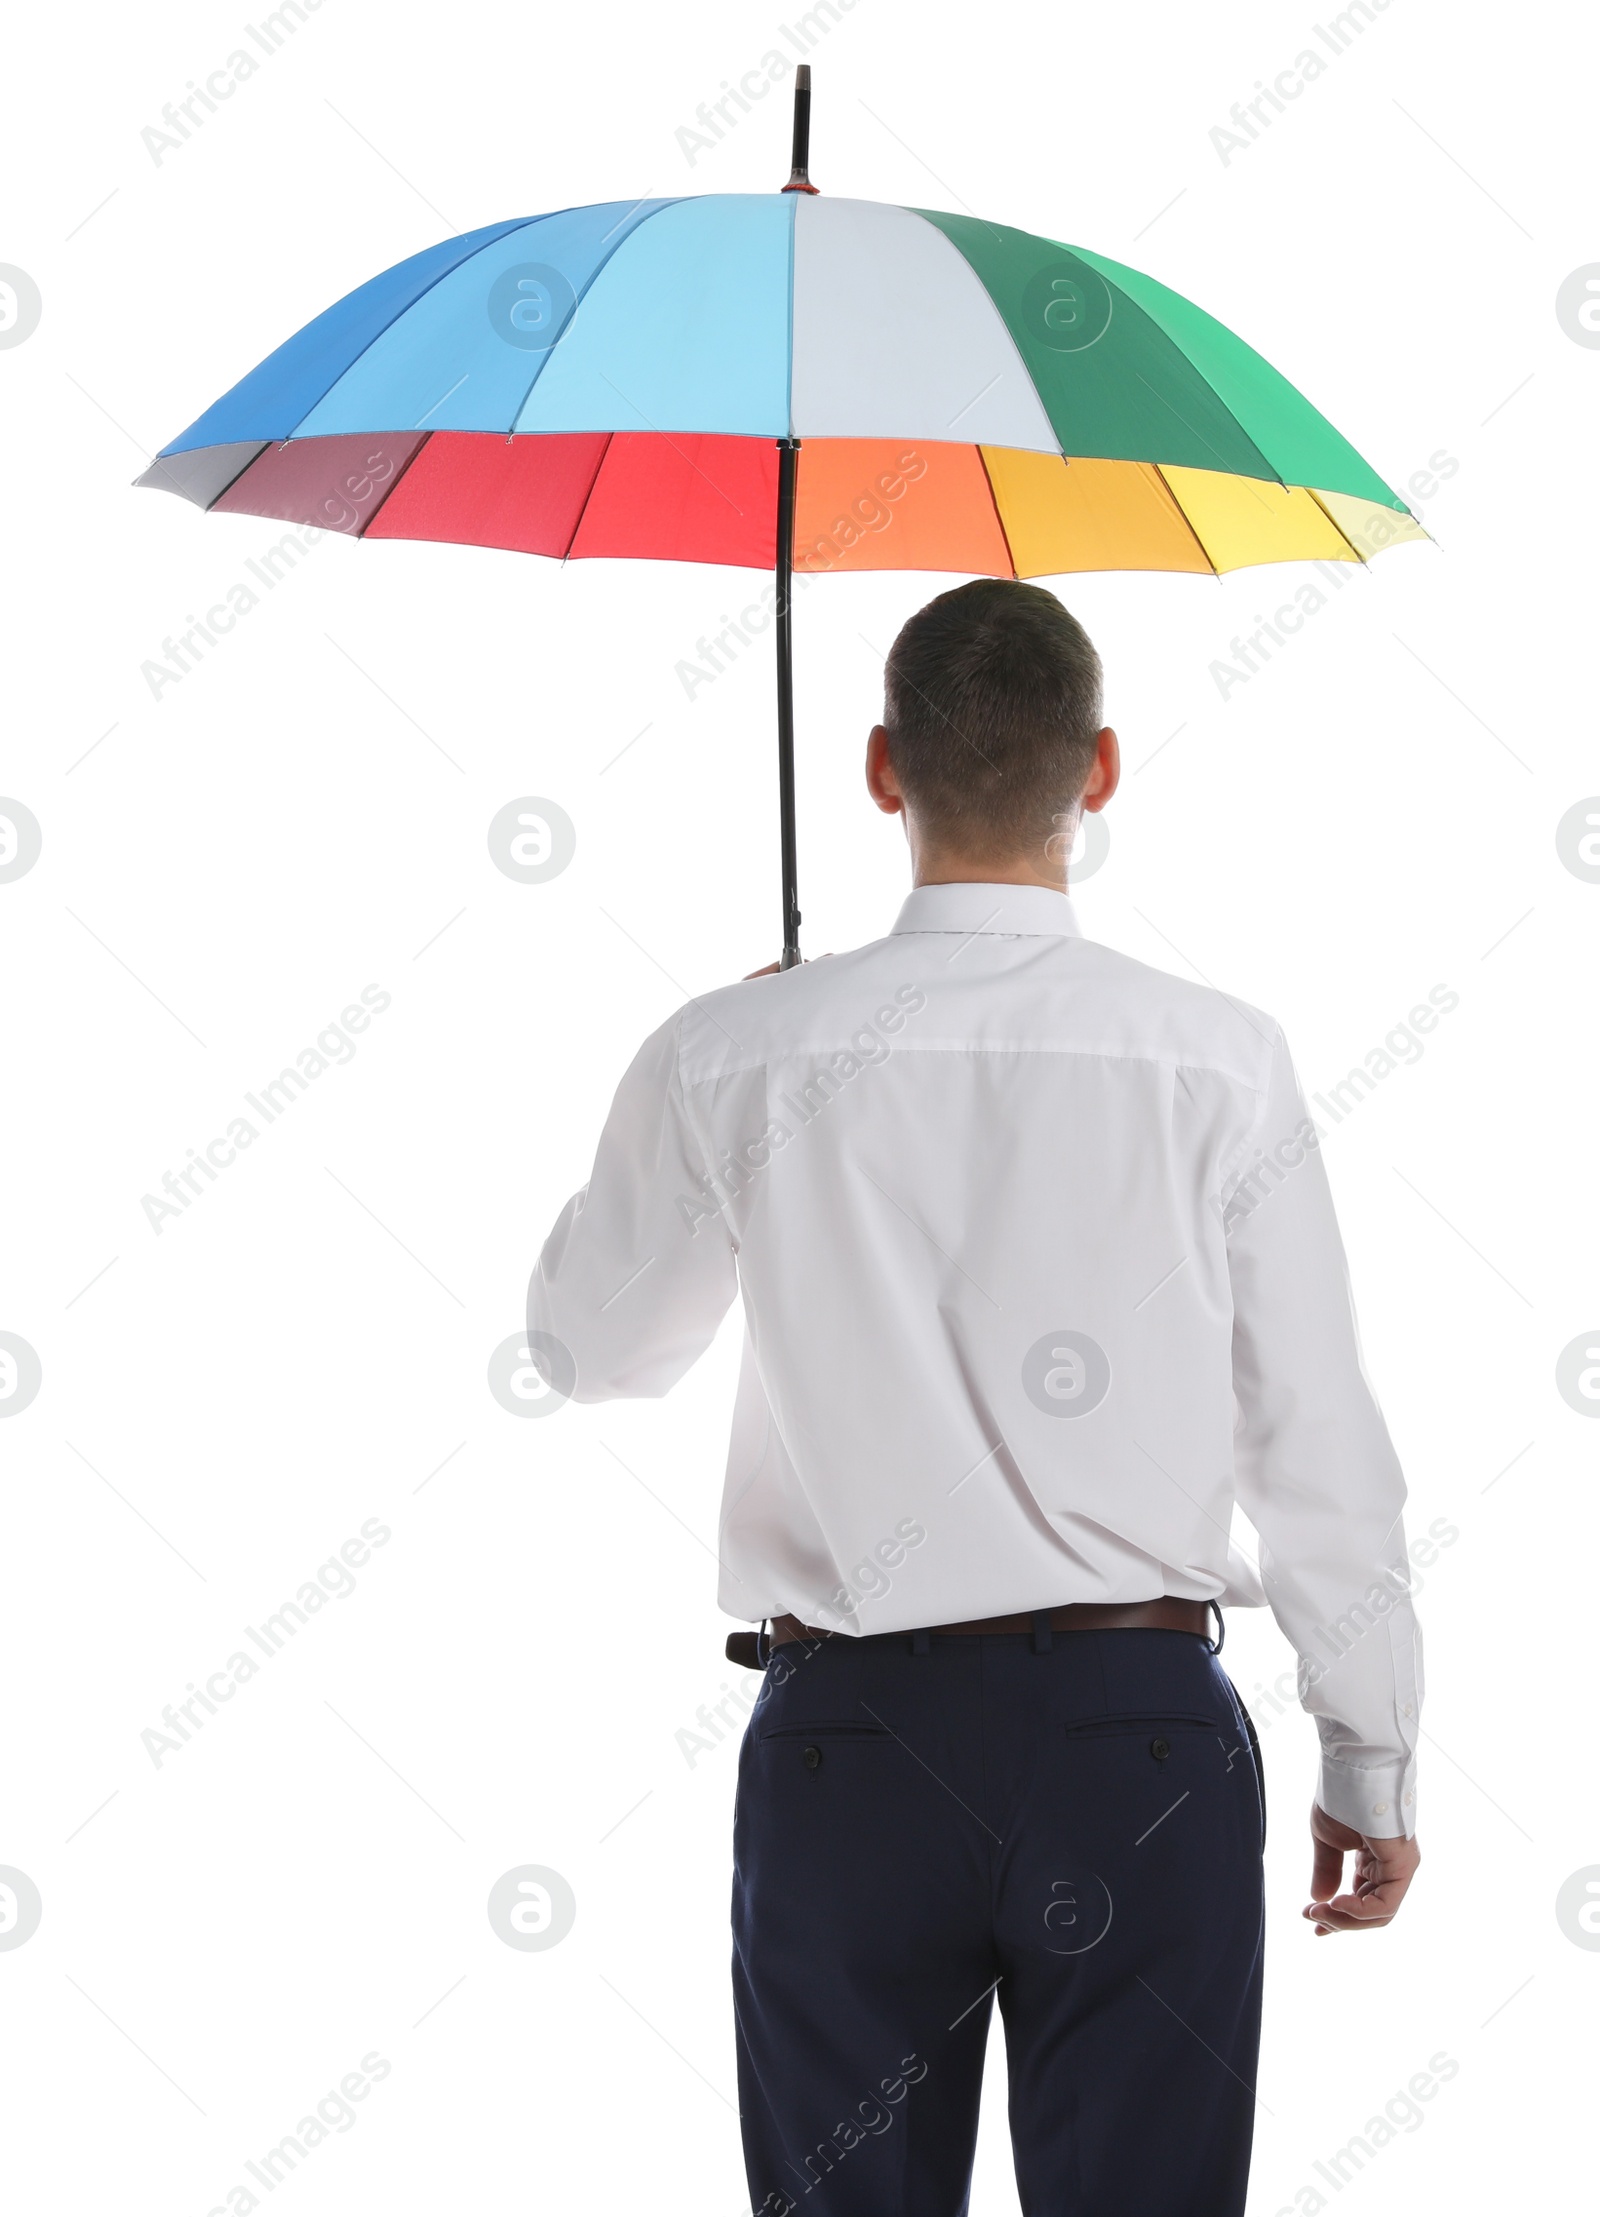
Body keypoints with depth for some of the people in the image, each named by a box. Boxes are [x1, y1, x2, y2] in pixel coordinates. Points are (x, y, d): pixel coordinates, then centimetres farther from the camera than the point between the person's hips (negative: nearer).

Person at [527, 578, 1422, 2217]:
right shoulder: (1219, 1063, -6)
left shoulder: (737, 1058, -4)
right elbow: (1318, 1442, -3)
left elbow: (592, 1347, 12)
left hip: (848, 1731, 1)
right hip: (1142, 1725, 0)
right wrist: (1373, 1761, 8)